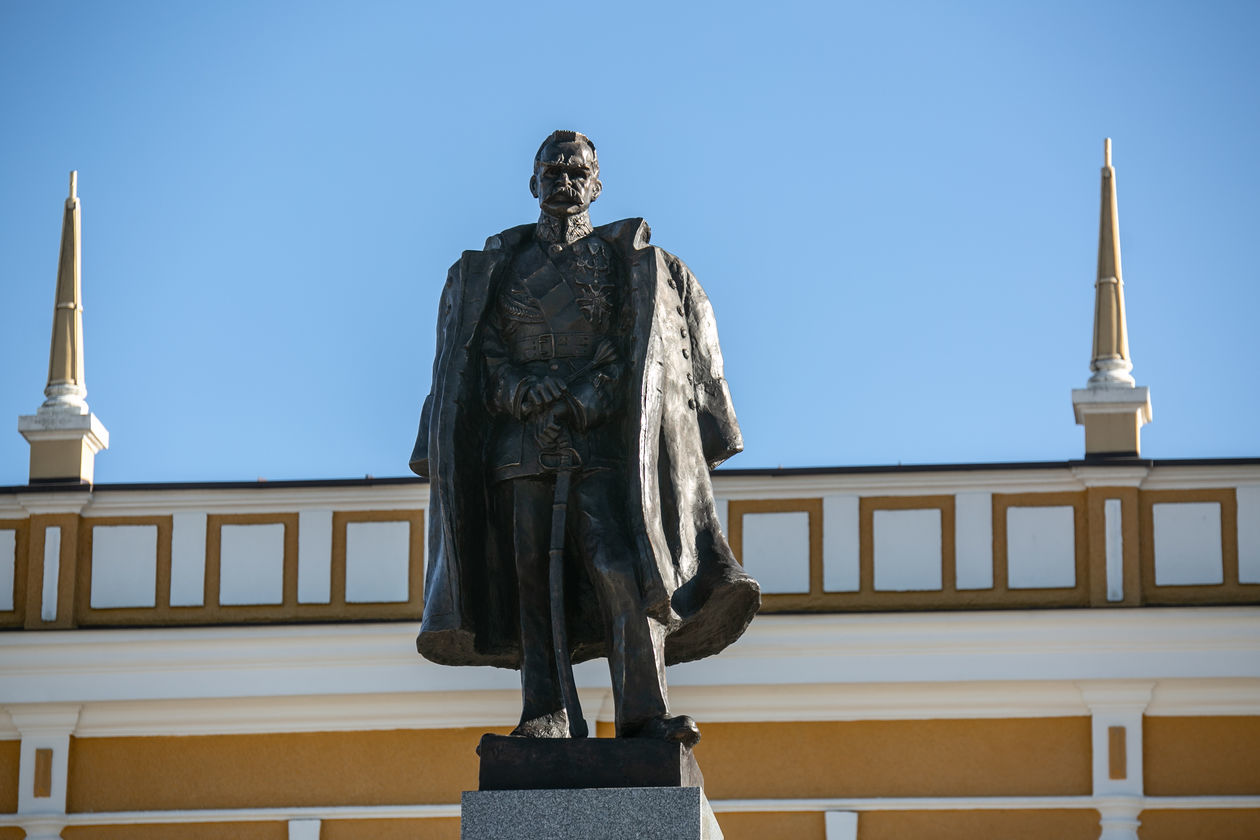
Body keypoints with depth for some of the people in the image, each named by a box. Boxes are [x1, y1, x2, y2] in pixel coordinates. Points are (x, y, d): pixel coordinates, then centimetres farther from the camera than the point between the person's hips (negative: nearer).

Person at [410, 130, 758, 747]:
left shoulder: (623, 258, 13)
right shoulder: (500, 266, 17)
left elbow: (630, 346, 4)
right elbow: (488, 352, 11)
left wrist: (594, 395, -11)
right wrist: (529, 396, -6)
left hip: (603, 443, -2)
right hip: (523, 441, 2)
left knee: (623, 567, -15)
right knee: (533, 574, -2)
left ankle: (645, 715, -19)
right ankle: (545, 714, 0)